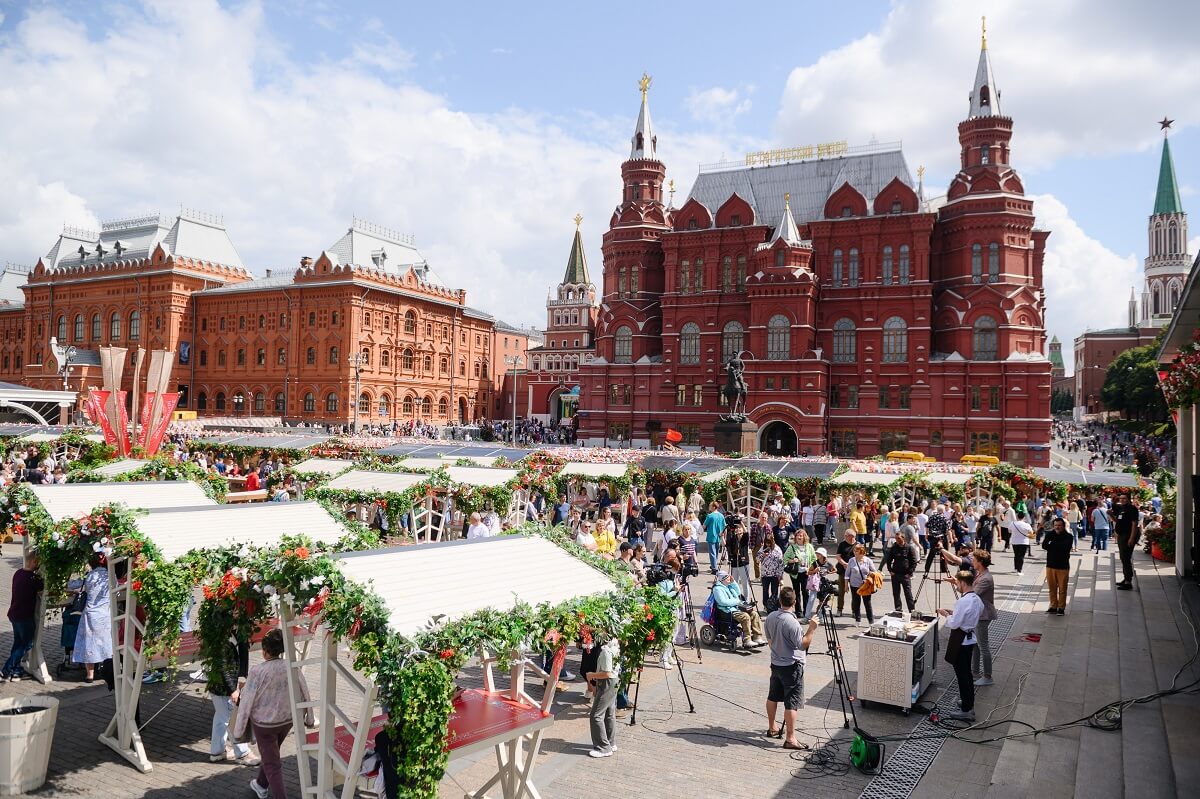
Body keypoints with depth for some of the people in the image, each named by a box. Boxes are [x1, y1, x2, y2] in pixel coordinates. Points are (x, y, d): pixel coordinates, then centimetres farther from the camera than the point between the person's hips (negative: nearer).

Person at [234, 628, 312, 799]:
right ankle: (261, 785, 51)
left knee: (272, 765, 8)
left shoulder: (258, 671, -24)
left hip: (264, 724, -5)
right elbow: (304, 693, -2)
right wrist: (309, 718, 12)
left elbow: (246, 701, -18)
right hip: (288, 720, 5)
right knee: (270, 753, 30)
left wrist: (238, 730, -6)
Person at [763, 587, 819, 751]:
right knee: (792, 703, -4)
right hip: (792, 666, -8)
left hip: (775, 663, 8)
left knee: (773, 696, 19)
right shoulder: (792, 622, -24)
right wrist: (811, 629, -16)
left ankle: (772, 728, 33)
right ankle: (790, 738, -4)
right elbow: (803, 644, -21)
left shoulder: (770, 617, 0)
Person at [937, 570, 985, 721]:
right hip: (971, 639, 9)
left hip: (961, 642, -9)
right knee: (967, 673, 19)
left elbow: (954, 623, -21)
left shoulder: (963, 601, -24)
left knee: (962, 675, -1)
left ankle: (966, 710, 6)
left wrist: (946, 614, -5)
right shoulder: (977, 599, 6)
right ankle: (969, 706, 29)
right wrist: (952, 612, 11)